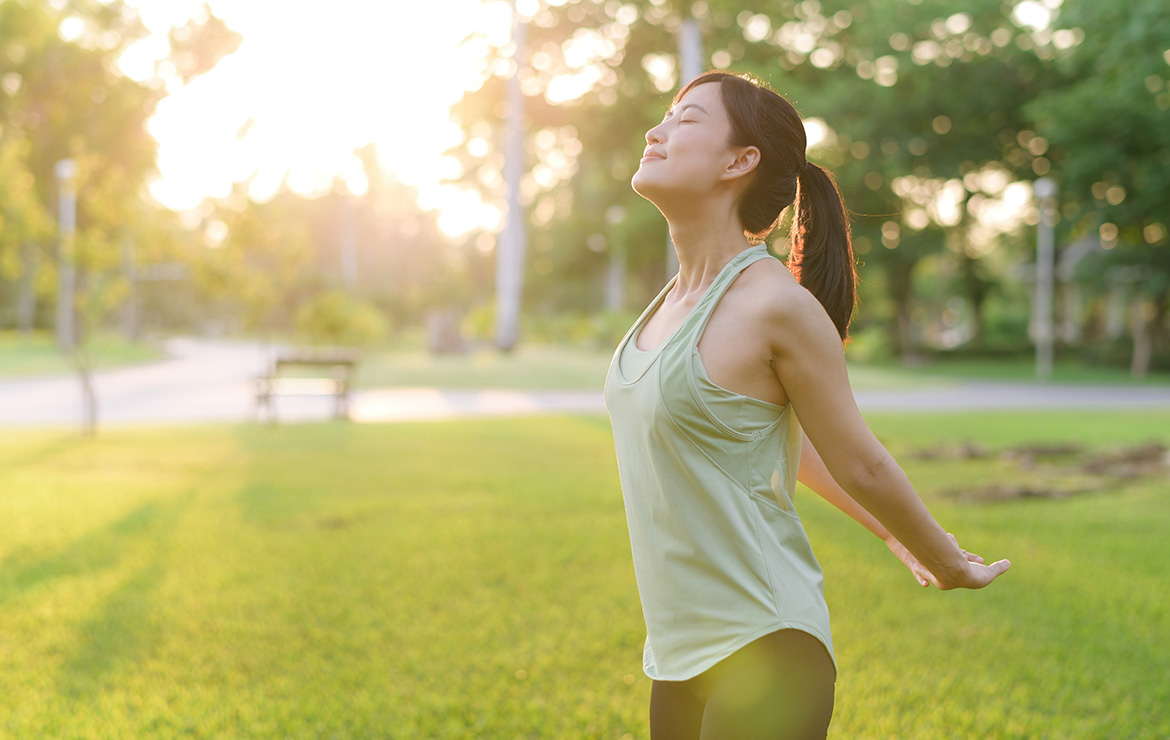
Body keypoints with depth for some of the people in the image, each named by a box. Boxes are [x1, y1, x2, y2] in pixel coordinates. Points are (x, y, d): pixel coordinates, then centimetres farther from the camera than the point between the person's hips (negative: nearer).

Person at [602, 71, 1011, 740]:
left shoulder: (774, 302, -16)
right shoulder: (678, 296, 8)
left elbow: (859, 464, -6)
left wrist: (949, 565, 7)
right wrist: (892, 533, 25)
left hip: (762, 656, -7)